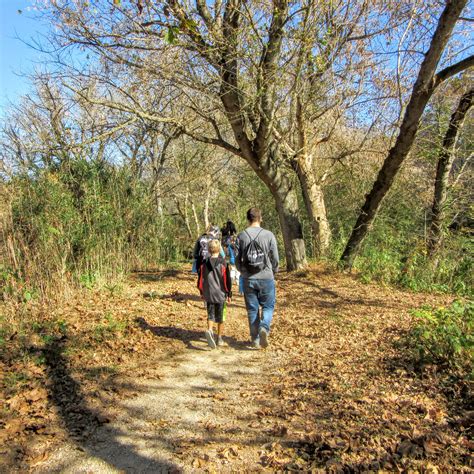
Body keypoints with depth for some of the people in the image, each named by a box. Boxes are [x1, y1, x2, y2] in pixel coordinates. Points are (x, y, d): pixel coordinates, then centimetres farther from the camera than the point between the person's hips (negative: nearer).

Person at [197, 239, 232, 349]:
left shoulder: (204, 263, 0)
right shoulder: (223, 263, -8)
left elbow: (201, 279, 6)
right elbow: (227, 280, -5)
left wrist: (202, 292, 19)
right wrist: (229, 294, 5)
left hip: (208, 294, 2)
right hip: (220, 294, -2)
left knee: (210, 315, 7)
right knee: (220, 317, 10)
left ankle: (209, 330, -21)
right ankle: (219, 339, 17)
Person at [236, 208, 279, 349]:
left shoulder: (241, 236, -3)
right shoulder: (268, 235, -7)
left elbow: (237, 259, 1)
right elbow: (275, 258, -3)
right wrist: (273, 272, 17)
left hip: (248, 279, 2)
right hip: (266, 278, -1)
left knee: (252, 309, 12)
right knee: (268, 306, 13)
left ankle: (256, 339, 16)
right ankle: (264, 327, -12)